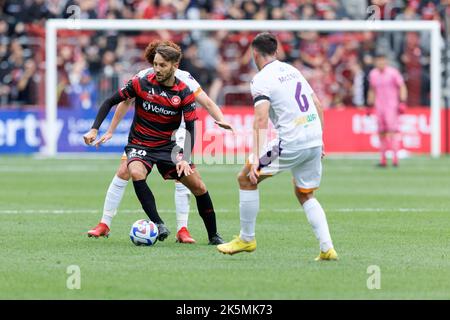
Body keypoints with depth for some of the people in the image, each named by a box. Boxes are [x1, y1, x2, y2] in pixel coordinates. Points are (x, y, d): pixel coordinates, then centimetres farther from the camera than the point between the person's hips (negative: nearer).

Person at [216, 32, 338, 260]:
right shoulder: (292, 70, 17)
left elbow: (261, 119, -18)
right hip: (314, 141, 7)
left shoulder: (261, 79, -6)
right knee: (305, 195, 22)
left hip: (290, 144, -7)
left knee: (246, 179, 9)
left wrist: (257, 158, -22)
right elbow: (317, 104, 19)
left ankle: (246, 239, 15)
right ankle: (327, 248, 8)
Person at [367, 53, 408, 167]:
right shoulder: (373, 74, 10)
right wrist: (370, 104, 17)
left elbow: (402, 87, -3)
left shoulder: (392, 72, -5)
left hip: (391, 105, -5)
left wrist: (402, 101, -12)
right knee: (381, 132, 2)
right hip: (379, 107, 5)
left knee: (392, 131, -15)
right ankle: (383, 159, 6)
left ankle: (395, 158, -19)